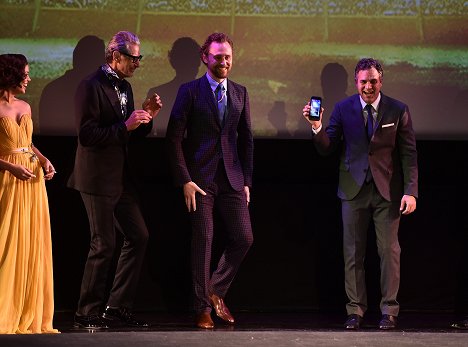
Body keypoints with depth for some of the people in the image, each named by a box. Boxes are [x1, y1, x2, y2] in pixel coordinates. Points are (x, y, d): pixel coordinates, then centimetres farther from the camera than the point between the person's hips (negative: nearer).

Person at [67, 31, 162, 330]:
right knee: (104, 244, -5)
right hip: (98, 178, -9)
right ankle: (87, 314, 6)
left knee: (138, 237, 8)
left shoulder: (125, 87, 14)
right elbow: (86, 135, -20)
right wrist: (125, 126, -22)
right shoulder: (91, 87, -13)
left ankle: (119, 306, 16)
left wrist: (147, 117, 2)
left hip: (121, 177, 9)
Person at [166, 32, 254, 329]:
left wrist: (247, 180, 7)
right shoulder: (190, 91, -2)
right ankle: (203, 307, 9)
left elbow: (246, 138, 14)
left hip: (232, 179, 4)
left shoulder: (240, 93, 11)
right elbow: (174, 138, -5)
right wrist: (184, 180, -11)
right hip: (201, 179, -4)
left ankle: (217, 290, 21)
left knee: (244, 238, -1)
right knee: (203, 240, -2)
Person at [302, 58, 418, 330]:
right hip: (354, 190, 1)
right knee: (353, 253, 5)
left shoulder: (398, 110, -1)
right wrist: (317, 127, -17)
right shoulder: (343, 109, 3)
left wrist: (411, 191, -9)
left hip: (387, 190, -1)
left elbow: (409, 153, -1)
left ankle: (389, 310, 10)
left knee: (389, 251, 1)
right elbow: (327, 149, 2)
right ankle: (356, 310, 14)